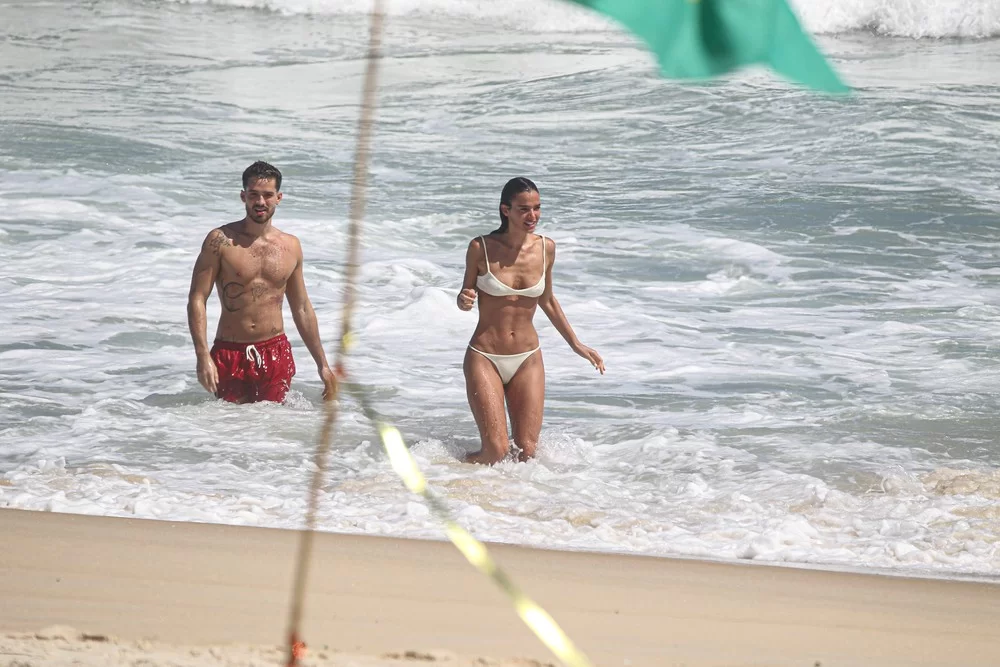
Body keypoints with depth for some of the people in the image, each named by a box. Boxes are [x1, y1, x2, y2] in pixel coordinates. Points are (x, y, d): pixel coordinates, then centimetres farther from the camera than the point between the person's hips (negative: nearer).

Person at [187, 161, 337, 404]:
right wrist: (203, 356, -19)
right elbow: (197, 299, -8)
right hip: (229, 354, -3)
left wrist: (322, 365, 16)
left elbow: (302, 308, 17)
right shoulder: (221, 241, -5)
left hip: (276, 354, 3)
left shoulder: (290, 247, 8)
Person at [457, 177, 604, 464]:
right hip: (484, 358, -3)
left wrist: (575, 344, 21)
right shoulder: (481, 248, -9)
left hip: (528, 359, 3)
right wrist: (465, 301, -21)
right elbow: (466, 297, 4)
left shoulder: (546, 248, 0)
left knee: (527, 451, -4)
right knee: (496, 450, -12)